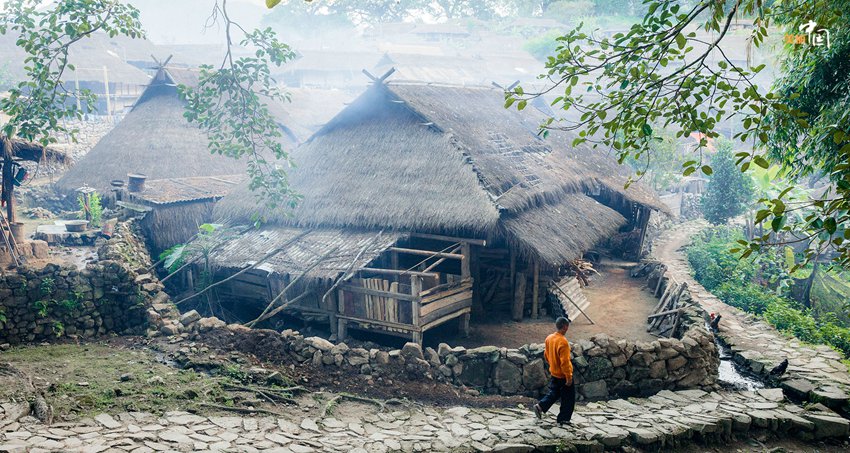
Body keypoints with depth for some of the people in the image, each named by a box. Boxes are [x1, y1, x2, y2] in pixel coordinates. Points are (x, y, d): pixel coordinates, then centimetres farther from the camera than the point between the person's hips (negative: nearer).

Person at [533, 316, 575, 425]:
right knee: (568, 398, 9)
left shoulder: (549, 338, -1)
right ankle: (563, 419, 16)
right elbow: (564, 361, -26)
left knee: (554, 393, 23)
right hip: (563, 375, -7)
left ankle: (540, 406, 13)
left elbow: (546, 355, 11)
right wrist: (569, 377, -20)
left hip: (554, 373, 8)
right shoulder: (563, 342, -26)